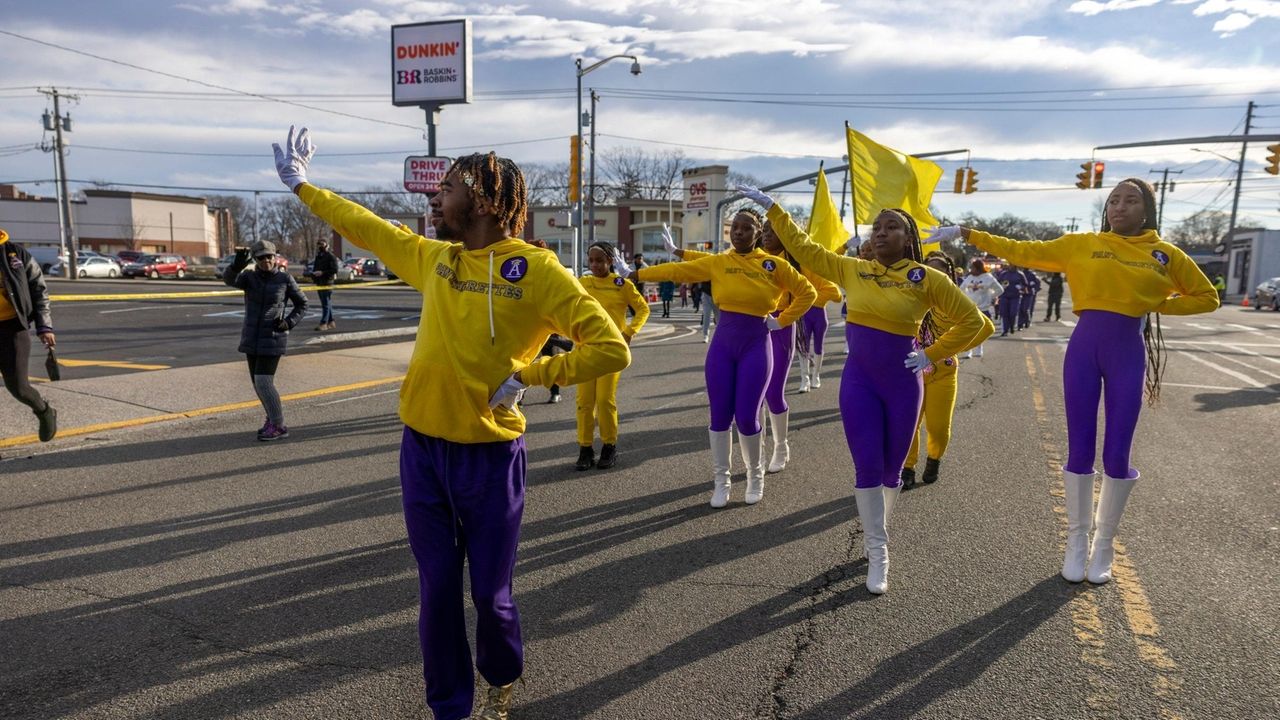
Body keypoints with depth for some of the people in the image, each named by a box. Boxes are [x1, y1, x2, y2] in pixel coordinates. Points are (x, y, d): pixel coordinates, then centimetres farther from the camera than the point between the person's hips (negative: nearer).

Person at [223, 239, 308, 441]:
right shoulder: (249, 277, 1)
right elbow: (229, 279, -21)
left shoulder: (285, 279, -5)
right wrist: (237, 265, -41)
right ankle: (274, 418, 30)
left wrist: (289, 322, -12)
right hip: (252, 337, 5)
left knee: (263, 382, -11)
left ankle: (279, 426, 1)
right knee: (258, 382, 11)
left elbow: (302, 304, 4)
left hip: (273, 338, -5)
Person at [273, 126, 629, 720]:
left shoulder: (537, 270, -12)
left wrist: (526, 373, -14)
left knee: (489, 591, 9)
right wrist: (301, 186, 31)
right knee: (437, 590, 12)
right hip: (422, 448, 5)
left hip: (489, 454, -4)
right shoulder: (433, 257, 5)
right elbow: (365, 227, 22)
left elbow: (610, 349, -15)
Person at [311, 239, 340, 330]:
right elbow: (315, 268, 26)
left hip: (327, 283, -9)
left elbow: (334, 270, -16)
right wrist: (314, 273, 4)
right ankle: (331, 322, 19)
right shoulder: (318, 256, 17)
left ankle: (324, 323, -10)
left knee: (326, 303, -9)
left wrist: (322, 273, -21)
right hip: (319, 283, 9)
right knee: (327, 303, 13)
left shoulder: (330, 257, -8)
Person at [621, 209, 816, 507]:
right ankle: (721, 481, 20)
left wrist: (781, 321, -1)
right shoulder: (717, 262, 3)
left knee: (746, 417, -1)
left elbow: (807, 292, 5)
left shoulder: (774, 265, -2)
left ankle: (756, 477, 24)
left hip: (756, 345, -2)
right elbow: (678, 270, 2)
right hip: (722, 344, 2)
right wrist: (635, 274, 2)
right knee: (720, 414, 4)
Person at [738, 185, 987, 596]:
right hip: (858, 381, 1)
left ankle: (875, 533, 36)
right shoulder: (852, 270, 3)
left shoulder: (926, 279, -5)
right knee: (867, 468, 0)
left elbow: (971, 321, 0)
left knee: (891, 469, 12)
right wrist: (772, 209, 7)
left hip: (901, 383, -1)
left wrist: (932, 356, -6)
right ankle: (878, 553, 12)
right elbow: (803, 248, 9)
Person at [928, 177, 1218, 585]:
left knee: (1117, 454, 3)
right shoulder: (1080, 244, 4)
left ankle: (1104, 545, 21)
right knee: (1079, 450, 4)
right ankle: (1076, 541, 18)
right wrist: (966, 234, -1)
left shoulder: (1165, 255, 5)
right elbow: (1021, 252, 4)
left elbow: (1207, 297, 13)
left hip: (1128, 352, 0)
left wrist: (1154, 305, -2)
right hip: (1084, 347, 0)